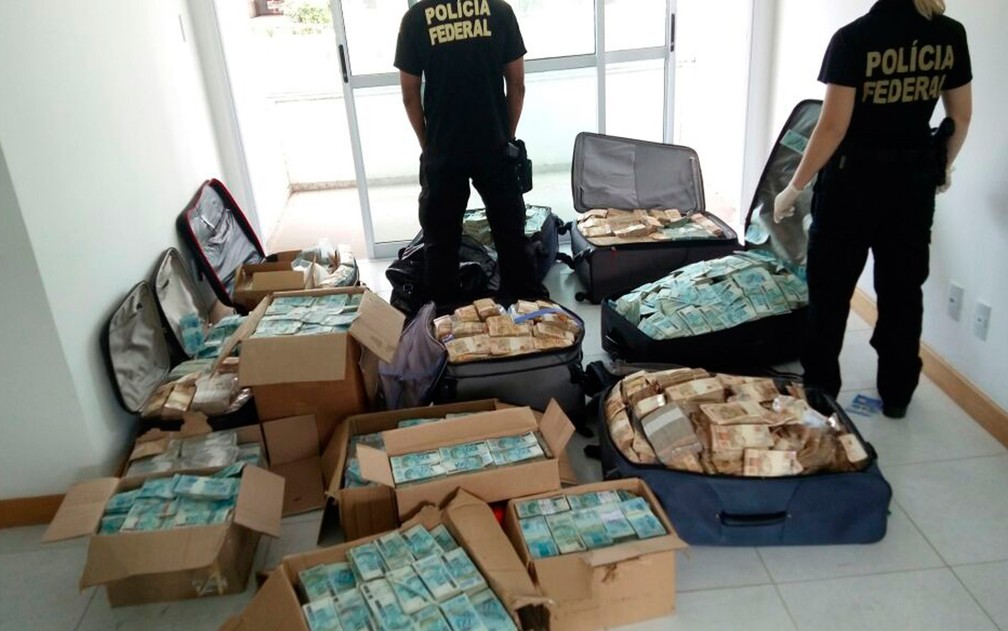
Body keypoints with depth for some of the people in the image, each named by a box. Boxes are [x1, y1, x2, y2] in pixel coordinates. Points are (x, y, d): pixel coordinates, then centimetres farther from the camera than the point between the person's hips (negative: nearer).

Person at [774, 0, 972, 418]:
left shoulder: (854, 37, -15)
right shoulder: (950, 34, 0)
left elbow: (833, 126, -19)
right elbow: (961, 116, 7)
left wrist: (795, 187, -10)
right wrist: (942, 166, 24)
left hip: (855, 177, -5)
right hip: (914, 179, 5)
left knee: (831, 289, 8)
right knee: (903, 287, 15)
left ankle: (819, 391, 18)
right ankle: (897, 394, 27)